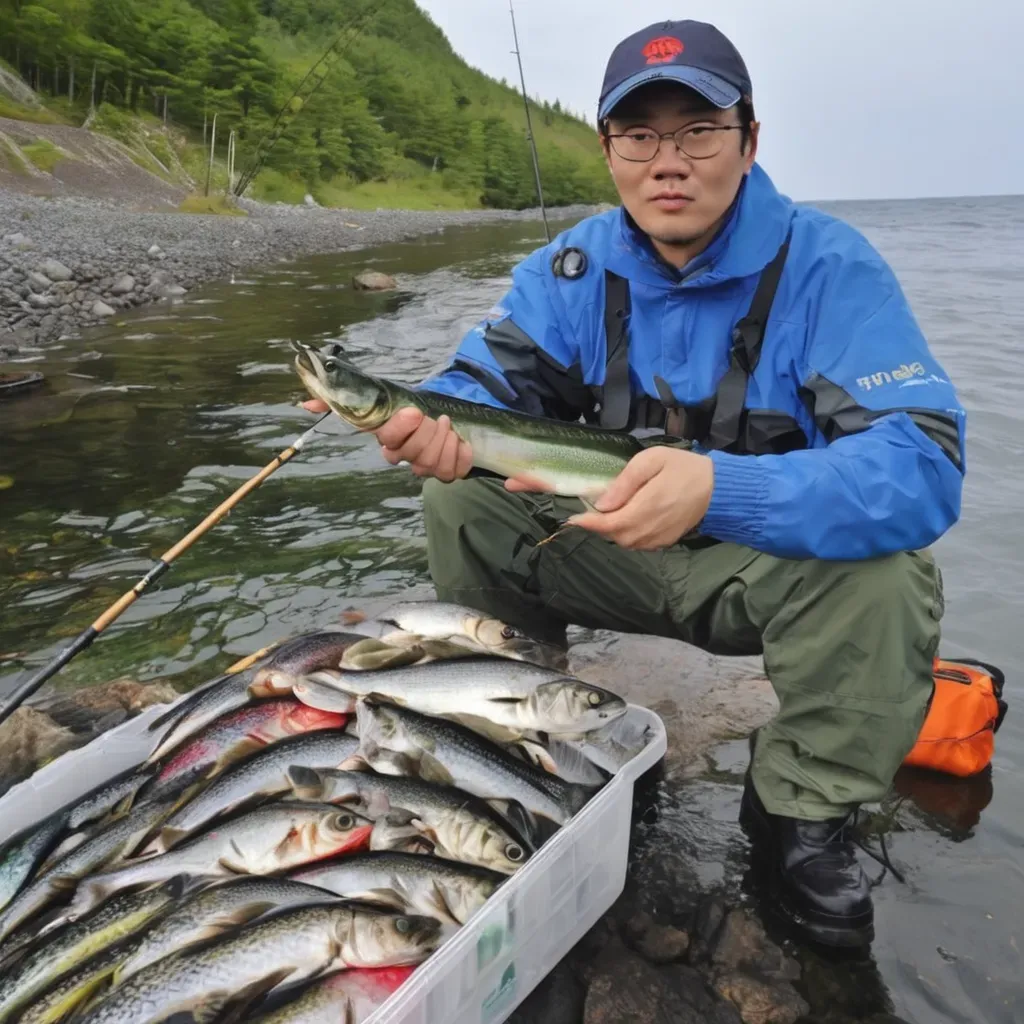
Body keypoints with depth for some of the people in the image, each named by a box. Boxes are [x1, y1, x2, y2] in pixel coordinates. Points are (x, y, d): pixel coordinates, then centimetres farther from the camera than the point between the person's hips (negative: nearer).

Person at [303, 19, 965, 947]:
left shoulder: (829, 267, -20)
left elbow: (924, 465, -32)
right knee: (461, 500, -13)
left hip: (774, 563, -2)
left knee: (884, 565, -33)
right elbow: (488, 384, -9)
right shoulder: (575, 267, -5)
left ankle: (804, 815, -7)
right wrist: (437, 426, -36)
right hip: (612, 551, 3)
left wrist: (718, 488, -49)